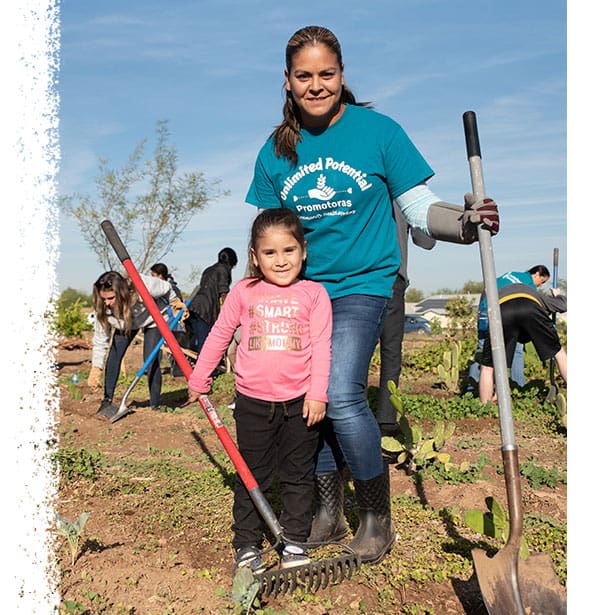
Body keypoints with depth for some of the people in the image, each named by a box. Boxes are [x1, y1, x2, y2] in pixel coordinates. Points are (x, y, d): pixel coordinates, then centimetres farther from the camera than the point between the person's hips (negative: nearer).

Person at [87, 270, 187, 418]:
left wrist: (176, 301, -1)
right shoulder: (103, 308, -30)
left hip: (153, 318, -3)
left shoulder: (143, 285, -43)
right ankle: (107, 400, -2)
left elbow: (166, 288, -20)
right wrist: (96, 368, -27)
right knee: (113, 356, -14)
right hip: (125, 323, 3)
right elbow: (100, 339, -21)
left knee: (151, 362, -16)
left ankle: (156, 406, -4)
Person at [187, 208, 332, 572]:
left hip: (299, 402, 0)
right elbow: (219, 336, 10)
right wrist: (199, 379, 14)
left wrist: (318, 393, -10)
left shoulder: (314, 293, -1)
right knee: (252, 475, 10)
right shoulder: (244, 292, 2)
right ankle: (247, 544, 25)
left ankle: (295, 541, 27)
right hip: (253, 401, 1)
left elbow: (322, 346, -4)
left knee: (298, 474, 11)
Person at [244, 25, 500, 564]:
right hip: (300, 290, 4)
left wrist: (466, 223, -24)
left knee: (341, 396, -18)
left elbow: (420, 207, -4)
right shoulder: (276, 150, 5)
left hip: (362, 284, -4)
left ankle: (378, 517, 7)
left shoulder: (378, 131, -4)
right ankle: (329, 513, 29)